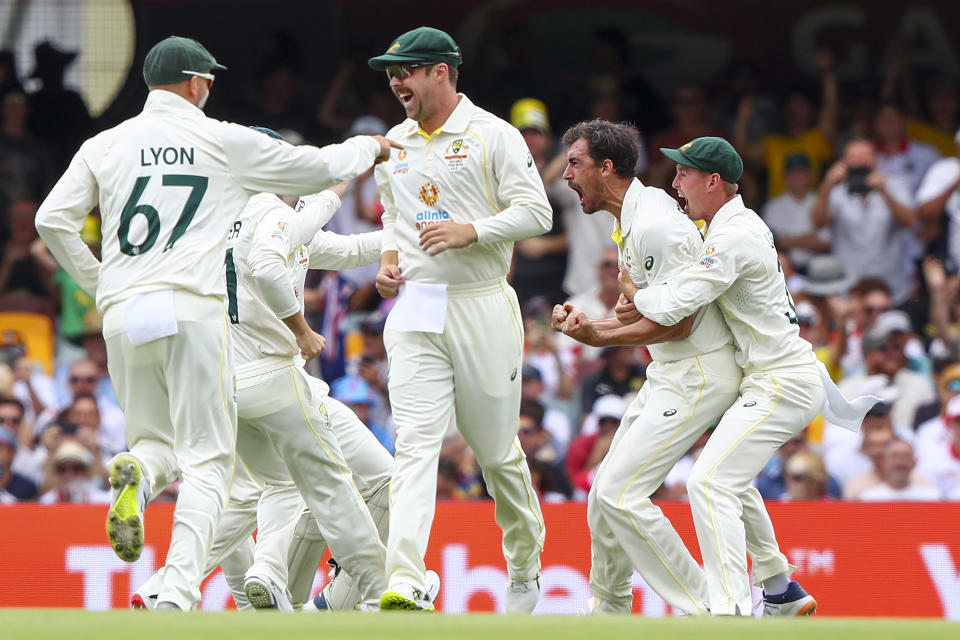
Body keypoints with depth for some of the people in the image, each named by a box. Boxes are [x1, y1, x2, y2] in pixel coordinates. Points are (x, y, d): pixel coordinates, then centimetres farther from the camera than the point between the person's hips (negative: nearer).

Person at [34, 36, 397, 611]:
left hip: (122, 313, 3)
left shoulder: (106, 146, 11)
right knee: (207, 459, -2)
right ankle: (178, 595, -19)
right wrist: (370, 148, 35)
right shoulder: (226, 142, 5)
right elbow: (319, 169, 15)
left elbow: (53, 220, 4)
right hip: (192, 308, -3)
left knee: (157, 442, 18)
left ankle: (138, 471, -20)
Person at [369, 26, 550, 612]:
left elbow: (536, 212, -8)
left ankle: (525, 564, 29)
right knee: (416, 443, -13)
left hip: (482, 306, -3)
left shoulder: (493, 136, -3)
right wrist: (388, 259, 7)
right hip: (414, 315, 3)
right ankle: (404, 583, -26)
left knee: (497, 449, 6)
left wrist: (471, 231, -21)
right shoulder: (394, 144, 14)